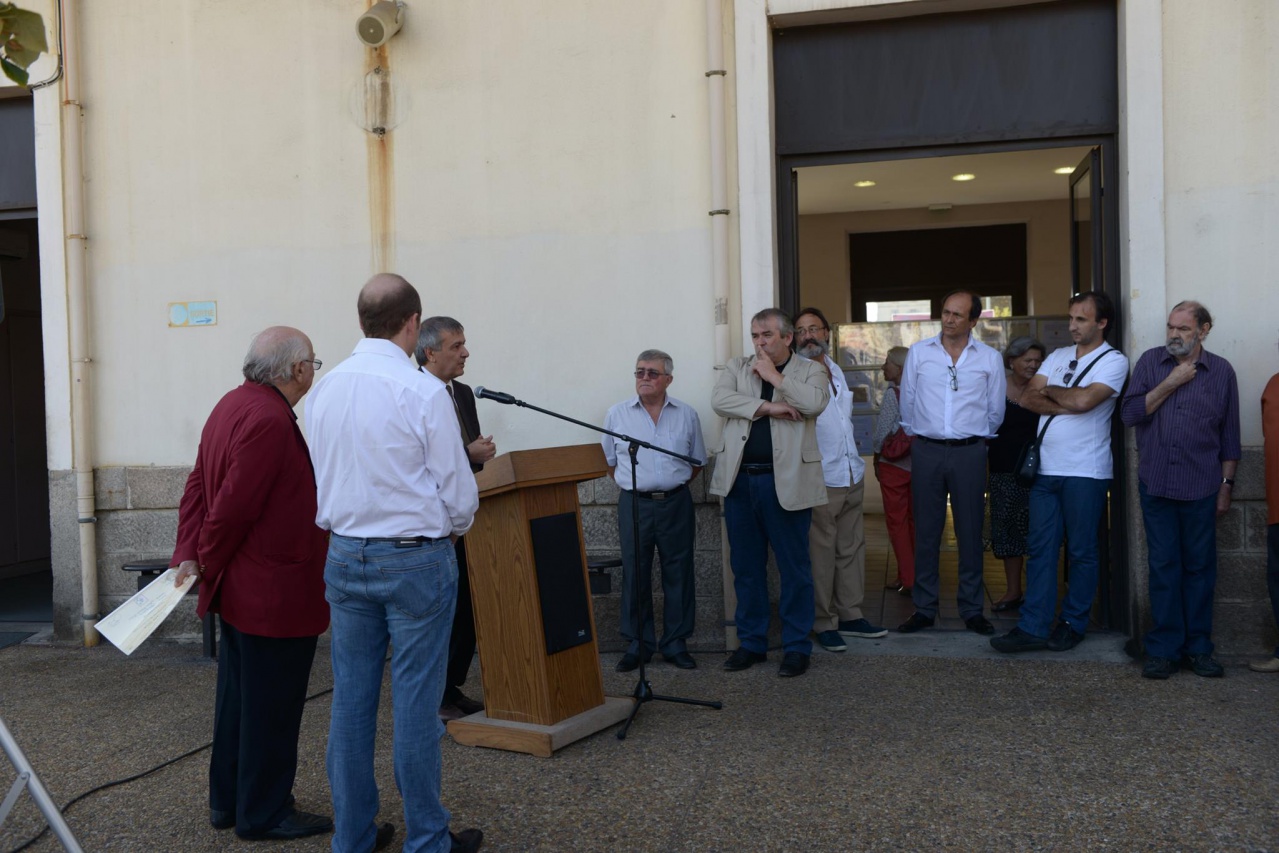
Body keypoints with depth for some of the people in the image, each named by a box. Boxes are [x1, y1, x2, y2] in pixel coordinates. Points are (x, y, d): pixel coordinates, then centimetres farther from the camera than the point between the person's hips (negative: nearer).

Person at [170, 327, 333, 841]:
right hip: (275, 595, -10)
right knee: (271, 707, 3)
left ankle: (227, 801, 33)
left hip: (239, 589, 10)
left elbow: (199, 486, 9)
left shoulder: (233, 404, 9)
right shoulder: (270, 420, -23)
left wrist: (189, 557, 4)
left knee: (238, 698, 20)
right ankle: (263, 814, 16)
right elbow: (234, 506, -24)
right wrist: (206, 563, -8)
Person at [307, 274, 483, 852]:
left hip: (345, 557, 6)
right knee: (415, 703, 3)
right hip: (415, 561, -5)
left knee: (350, 699, 12)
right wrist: (453, 525, 11)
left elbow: (323, 479, 12)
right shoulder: (423, 392, -15)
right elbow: (459, 494, -10)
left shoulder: (323, 390, 2)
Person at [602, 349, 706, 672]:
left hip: (675, 503, 1)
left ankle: (676, 643, 16)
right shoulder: (617, 414, 3)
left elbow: (696, 462, 13)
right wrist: (636, 486, 5)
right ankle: (637, 645, 14)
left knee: (678, 575, 5)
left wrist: (674, 485, 6)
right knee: (635, 576, 4)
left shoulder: (687, 415, 5)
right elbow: (609, 461, 11)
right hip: (634, 504, -1)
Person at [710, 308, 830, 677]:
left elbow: (816, 402, -16)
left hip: (786, 481, -3)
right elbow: (719, 399, -7)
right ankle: (751, 642, 24)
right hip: (740, 480, 3)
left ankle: (797, 646, 16)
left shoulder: (810, 371, 5)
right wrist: (766, 407, -14)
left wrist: (775, 376, -9)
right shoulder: (737, 368, 12)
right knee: (746, 567, 11)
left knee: (794, 568, 4)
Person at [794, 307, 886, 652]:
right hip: (821, 481, -8)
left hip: (852, 477, 8)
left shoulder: (836, 371, 16)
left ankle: (849, 614, 22)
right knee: (821, 554, -2)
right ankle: (824, 623, 8)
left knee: (851, 549, 12)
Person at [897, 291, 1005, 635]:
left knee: (970, 533, 5)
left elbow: (995, 411, 11)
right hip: (927, 452, 0)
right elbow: (907, 401, 10)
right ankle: (924, 608, 12)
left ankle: (972, 609, 15)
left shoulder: (990, 358, 3)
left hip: (969, 453, 0)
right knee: (926, 532, 4)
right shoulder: (918, 353, 3)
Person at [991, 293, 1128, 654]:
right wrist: (1067, 405, -11)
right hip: (1046, 468, 5)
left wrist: (1049, 391, -2)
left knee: (1082, 552, 6)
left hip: (1085, 471, -5)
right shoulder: (1058, 357, 15)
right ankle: (1033, 627, 6)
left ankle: (1074, 624, 17)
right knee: (1041, 549, 4)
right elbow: (1027, 398, 3)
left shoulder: (1113, 361, -3)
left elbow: (1084, 400, -19)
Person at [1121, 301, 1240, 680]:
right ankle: (1163, 649, 11)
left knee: (1200, 567, 5)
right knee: (1163, 566, 4)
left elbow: (1229, 435, 7)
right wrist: (1170, 383, -11)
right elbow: (1130, 413, -5)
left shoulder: (1221, 371, 4)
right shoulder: (1150, 361, 4)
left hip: (1200, 487, 0)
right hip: (1156, 483, 0)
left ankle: (1198, 648, 16)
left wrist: (1226, 484, 5)